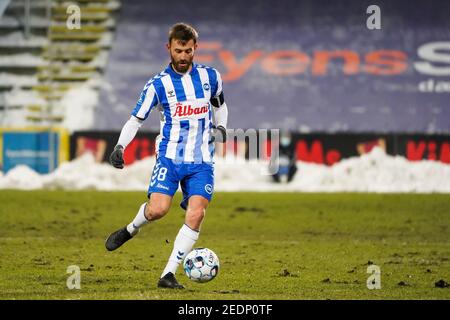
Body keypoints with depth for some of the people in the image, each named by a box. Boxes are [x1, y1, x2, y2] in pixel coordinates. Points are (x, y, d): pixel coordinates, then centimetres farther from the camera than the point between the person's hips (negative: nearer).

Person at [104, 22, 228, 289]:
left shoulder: (210, 76, 7)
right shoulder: (158, 84, 0)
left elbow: (219, 105, 26)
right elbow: (137, 119, 4)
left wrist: (221, 128, 9)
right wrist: (120, 147, -10)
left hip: (202, 161, 2)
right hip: (170, 156, -2)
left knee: (196, 215, -15)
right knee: (157, 209, -21)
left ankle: (169, 275, -10)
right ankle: (131, 229, 15)